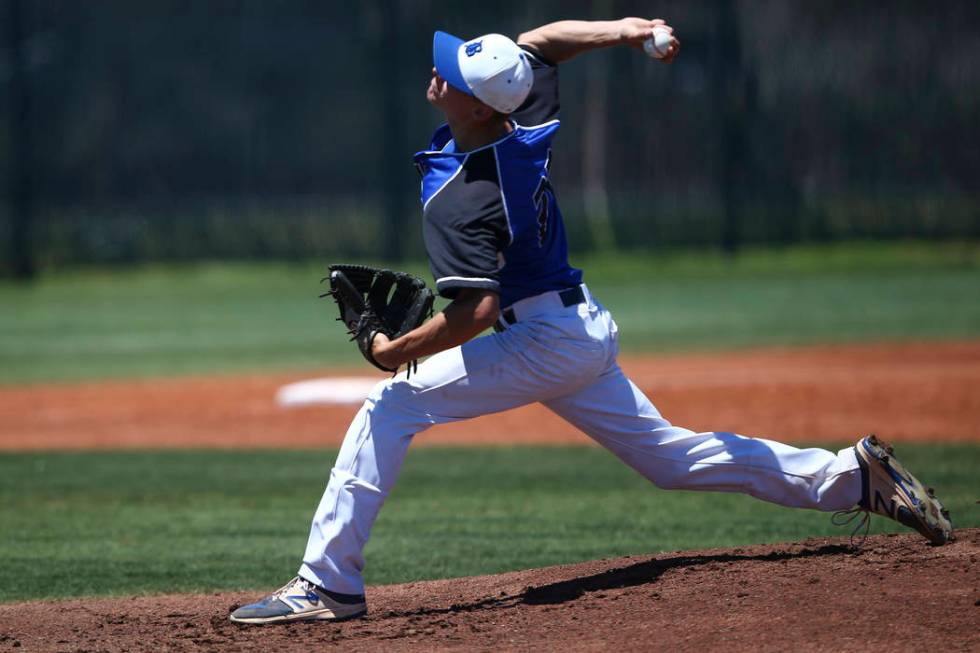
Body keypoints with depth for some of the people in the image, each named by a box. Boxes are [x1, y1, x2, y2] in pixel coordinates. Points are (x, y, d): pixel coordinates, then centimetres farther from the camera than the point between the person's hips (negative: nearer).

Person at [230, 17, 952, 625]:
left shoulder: (459, 200, -26)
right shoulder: (527, 125, -3)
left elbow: (476, 312, -31)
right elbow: (538, 41, 15)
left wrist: (398, 350, -21)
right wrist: (622, 29, 3)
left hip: (544, 343, -9)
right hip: (587, 330, 9)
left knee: (390, 408, -12)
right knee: (670, 456, 19)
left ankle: (329, 584, -14)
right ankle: (851, 474, 20)